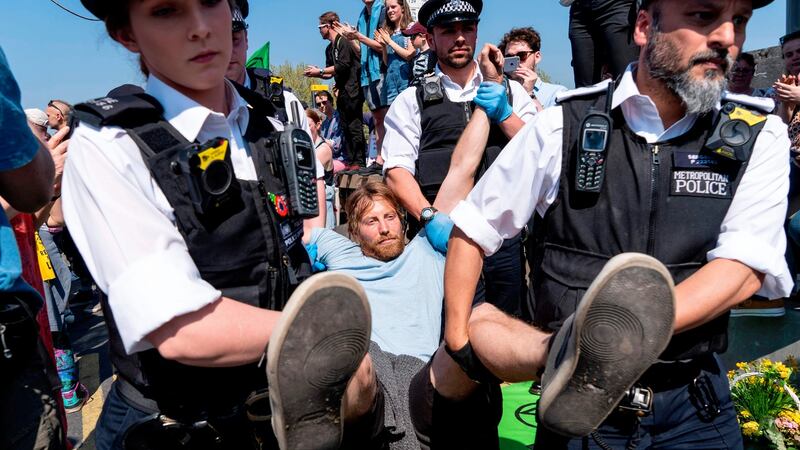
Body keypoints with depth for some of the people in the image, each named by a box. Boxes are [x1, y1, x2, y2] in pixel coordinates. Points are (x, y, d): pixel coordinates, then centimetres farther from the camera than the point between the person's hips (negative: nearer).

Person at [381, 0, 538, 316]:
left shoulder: (510, 92, 14)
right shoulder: (411, 101, 8)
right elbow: (397, 171, -4)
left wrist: (504, 115, -8)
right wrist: (429, 217, -20)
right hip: (439, 236, -1)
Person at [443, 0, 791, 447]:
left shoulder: (760, 137, -3)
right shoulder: (563, 126, -7)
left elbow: (745, 271, -14)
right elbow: (471, 231, 0)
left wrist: (622, 331, -28)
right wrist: (457, 344, -6)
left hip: (694, 406, 2)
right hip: (574, 400, -1)